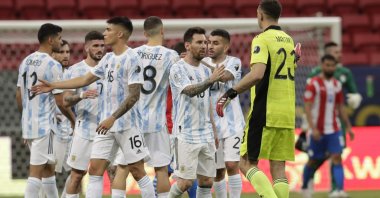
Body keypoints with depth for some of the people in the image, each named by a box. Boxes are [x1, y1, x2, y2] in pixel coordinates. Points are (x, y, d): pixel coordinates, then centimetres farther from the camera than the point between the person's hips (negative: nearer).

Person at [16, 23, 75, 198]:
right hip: (44, 125, -8)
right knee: (36, 171, -9)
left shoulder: (25, 62, 10)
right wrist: (73, 120, 2)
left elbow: (19, 96, 15)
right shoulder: (52, 65, -14)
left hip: (28, 124, 8)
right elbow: (60, 101, -13)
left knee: (48, 167, 20)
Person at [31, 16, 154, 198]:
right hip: (107, 124, 7)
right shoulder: (108, 58, 11)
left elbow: (134, 95, -18)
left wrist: (113, 118, -24)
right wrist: (53, 85, 18)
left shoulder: (132, 59, -12)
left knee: (137, 171, -3)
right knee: (95, 168, 1)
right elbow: (85, 80, 20)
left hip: (126, 125, -7)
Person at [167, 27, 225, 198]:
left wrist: (213, 130, 19)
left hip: (206, 135, 7)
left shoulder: (205, 70, 14)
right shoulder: (178, 69, -8)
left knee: (207, 181, 4)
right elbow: (190, 91, -25)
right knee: (185, 182, -8)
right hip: (186, 135, -7)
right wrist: (210, 80, -40)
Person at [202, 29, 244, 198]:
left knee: (232, 165, -13)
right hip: (212, 125, 3)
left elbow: (224, 76, -25)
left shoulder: (233, 62, -4)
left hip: (232, 123, -3)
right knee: (217, 171, 8)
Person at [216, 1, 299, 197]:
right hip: (287, 114, 7)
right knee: (278, 167, 6)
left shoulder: (262, 39, -9)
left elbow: (257, 74, -23)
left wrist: (231, 92, -19)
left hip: (264, 113, -7)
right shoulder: (288, 40, 13)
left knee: (247, 163, 0)